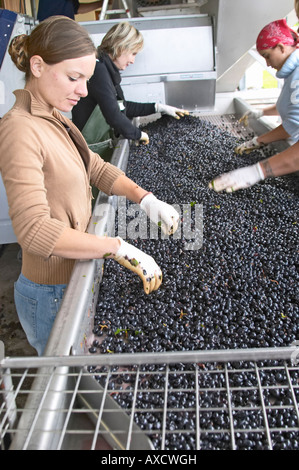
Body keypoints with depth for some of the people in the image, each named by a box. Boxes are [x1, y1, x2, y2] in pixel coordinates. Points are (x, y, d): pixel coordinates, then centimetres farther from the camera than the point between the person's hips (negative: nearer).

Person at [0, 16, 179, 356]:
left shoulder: (55, 120, 7)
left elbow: (96, 168, 9)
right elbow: (35, 229, -32)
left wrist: (145, 199, -7)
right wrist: (120, 249, -31)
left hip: (74, 278, 8)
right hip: (53, 294, -8)